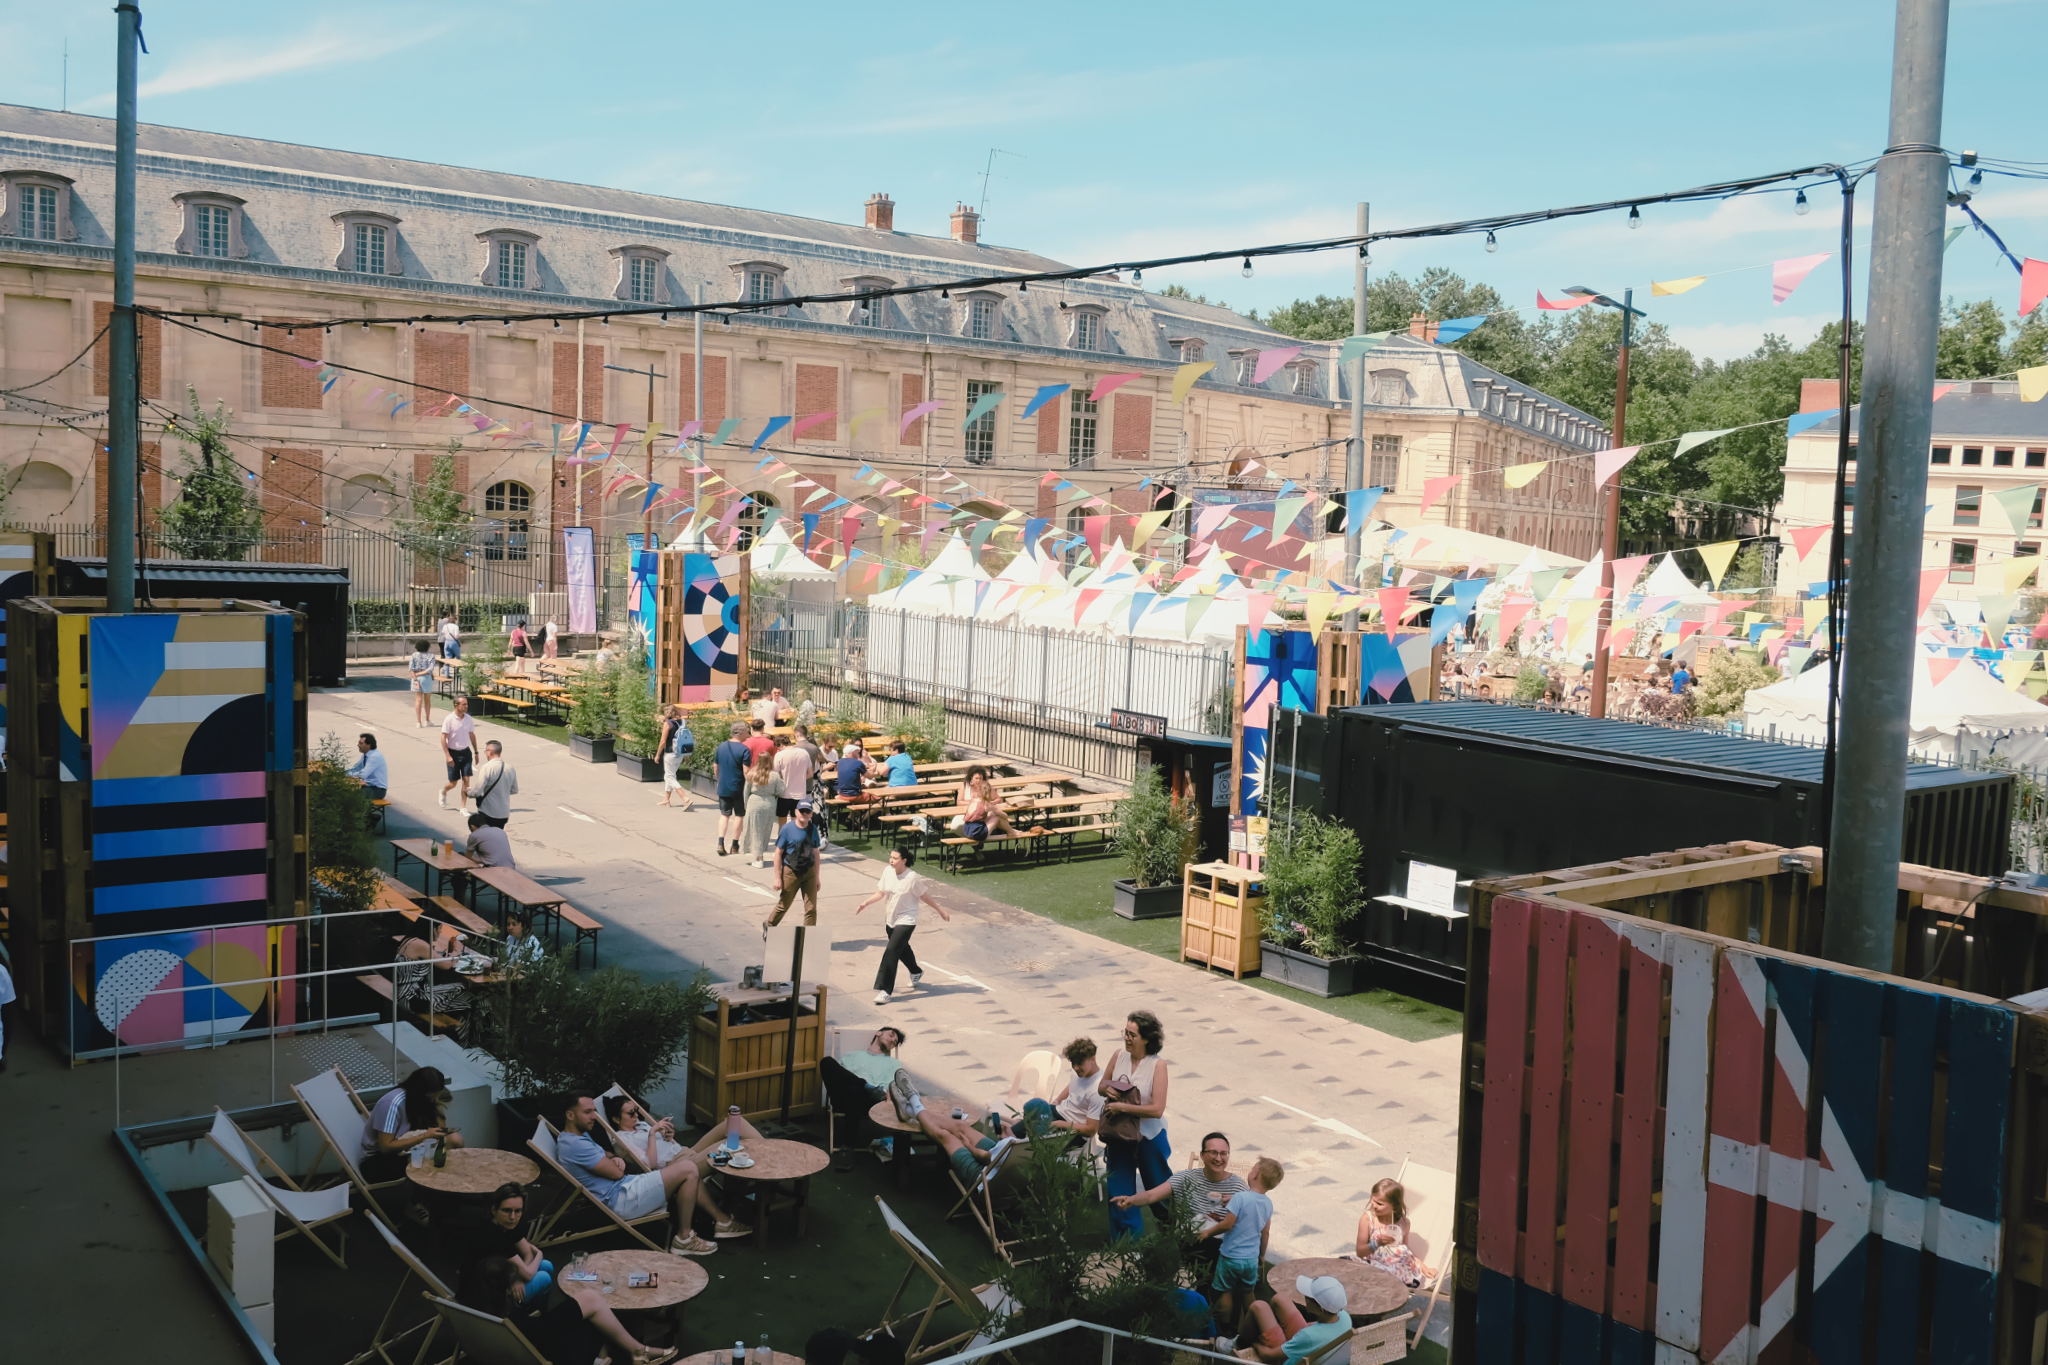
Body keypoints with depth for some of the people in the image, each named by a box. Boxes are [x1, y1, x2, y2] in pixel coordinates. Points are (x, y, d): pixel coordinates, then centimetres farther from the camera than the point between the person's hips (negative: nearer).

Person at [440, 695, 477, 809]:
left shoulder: (469, 719, 1)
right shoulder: (449, 719, -13)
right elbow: (443, 738, -11)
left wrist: (476, 752, 14)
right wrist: (448, 756, -17)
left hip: (466, 752, 3)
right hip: (453, 753, -3)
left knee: (466, 780, -4)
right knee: (453, 783, 5)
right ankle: (443, 792, 39)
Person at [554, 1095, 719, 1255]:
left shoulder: (581, 1136, 14)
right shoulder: (574, 1145, -21)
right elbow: (616, 1172, -22)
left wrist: (617, 1159, -3)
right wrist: (617, 1163, 2)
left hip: (626, 1184, 11)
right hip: (621, 1198, -11)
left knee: (690, 1160, 6)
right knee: (688, 1170, -17)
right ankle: (684, 1239, -6)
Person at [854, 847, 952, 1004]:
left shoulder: (912, 877, -22)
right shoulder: (888, 871, -8)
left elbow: (924, 896, -8)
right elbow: (880, 893, 4)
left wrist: (940, 910, -1)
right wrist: (865, 903, -7)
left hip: (906, 921, -6)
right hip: (891, 919, 6)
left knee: (891, 951, -15)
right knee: (901, 949, 24)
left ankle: (885, 991, -11)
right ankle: (916, 973, 52)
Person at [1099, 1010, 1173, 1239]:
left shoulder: (1158, 1065, -18)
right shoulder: (1118, 1056, -6)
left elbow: (1157, 1109, -24)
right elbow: (1101, 1084, 10)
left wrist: (1121, 1107, -25)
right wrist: (1107, 1089, -14)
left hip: (1149, 1136, -3)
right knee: (1119, 1192, 8)